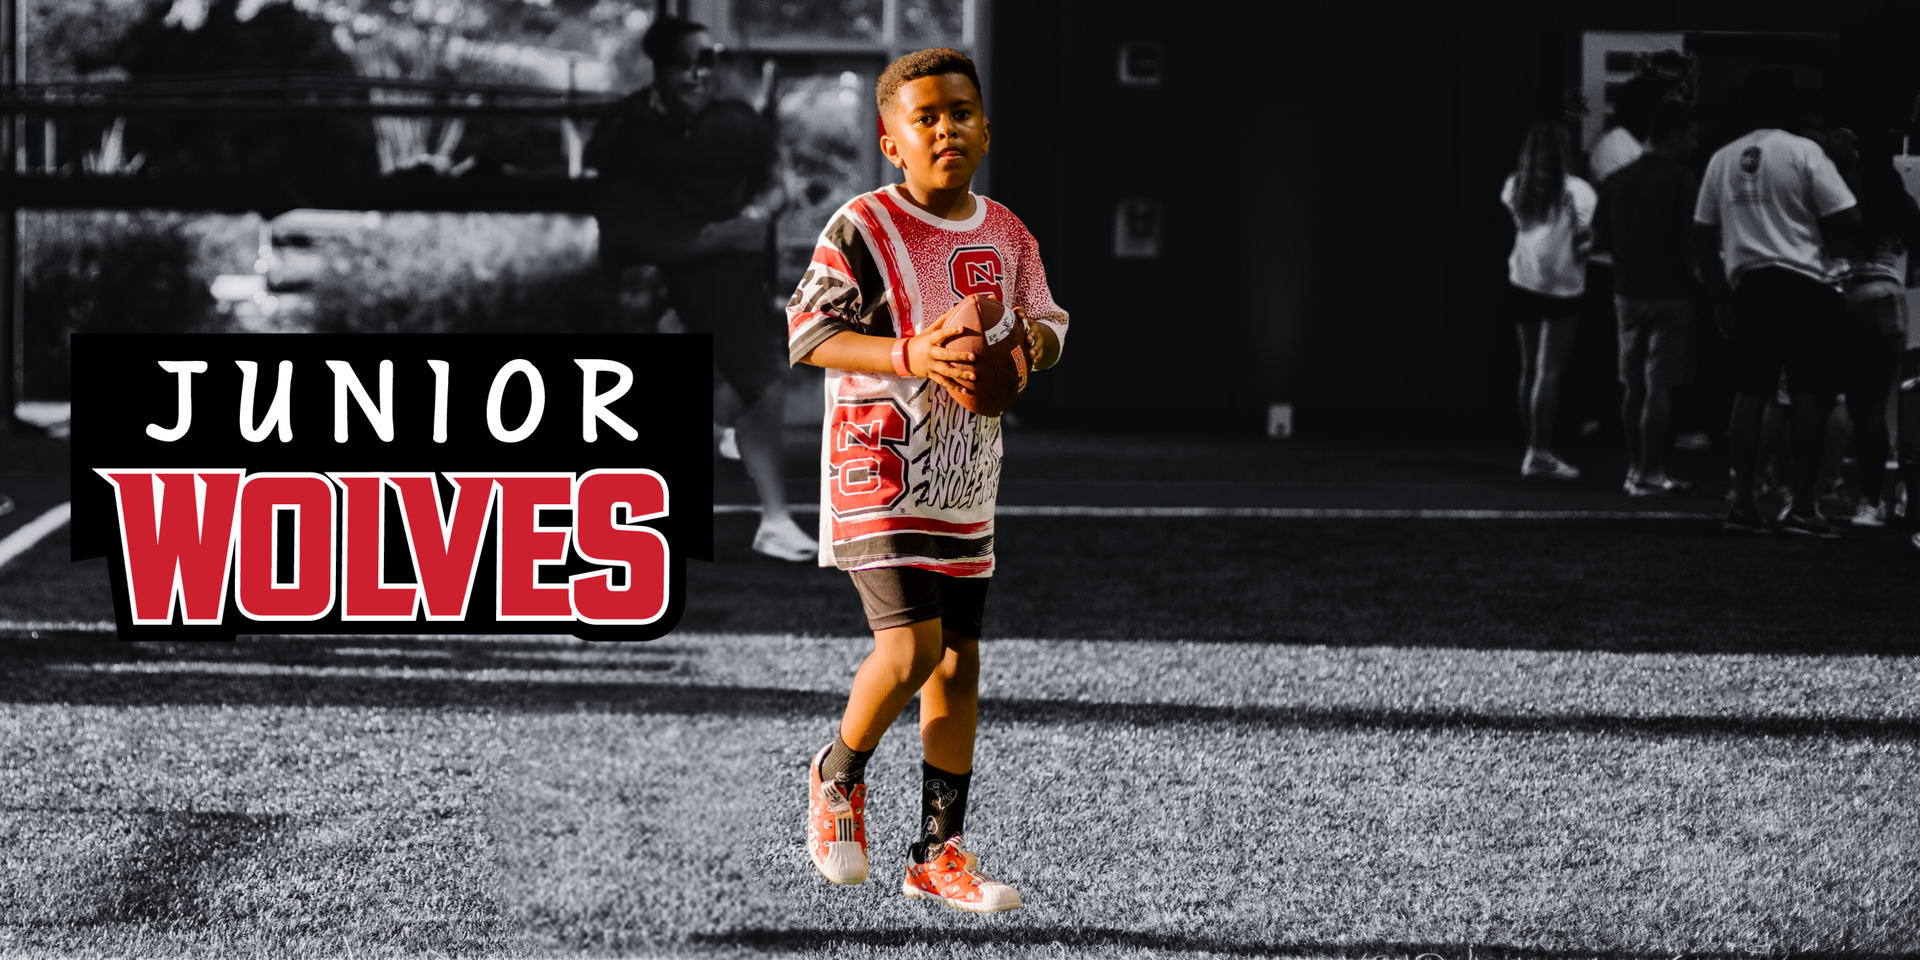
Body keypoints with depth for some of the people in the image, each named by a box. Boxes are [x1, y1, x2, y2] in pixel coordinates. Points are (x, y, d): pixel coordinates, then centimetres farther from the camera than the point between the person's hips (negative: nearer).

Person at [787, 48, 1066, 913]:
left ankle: (938, 853, 17)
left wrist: (1027, 345, -9)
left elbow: (1045, 324, 15)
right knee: (912, 646, -18)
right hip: (877, 466, -6)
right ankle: (839, 774, 11)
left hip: (965, 479, 6)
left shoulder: (1007, 235, 8)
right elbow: (809, 332, -13)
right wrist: (911, 355, -25)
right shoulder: (861, 228, -10)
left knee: (959, 660, 8)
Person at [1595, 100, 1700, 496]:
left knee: (1634, 386, 12)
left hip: (1628, 293, 6)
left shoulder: (1616, 182, 8)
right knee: (1659, 387, -4)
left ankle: (1635, 470, 17)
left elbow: (1600, 239, 10)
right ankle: (1650, 475, -4)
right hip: (1669, 295, -6)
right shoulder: (1681, 181, -10)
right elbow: (1690, 241, -14)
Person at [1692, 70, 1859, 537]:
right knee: (1810, 394, -1)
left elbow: (1703, 234, 11)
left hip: (1749, 284, 5)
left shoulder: (1722, 159, 8)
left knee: (1750, 393, 10)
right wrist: (1833, 245, 9)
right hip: (1805, 285, -5)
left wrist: (1720, 295, 18)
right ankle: (1801, 506, -5)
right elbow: (1847, 216, -12)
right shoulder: (1803, 153, -8)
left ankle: (1743, 502, 6)